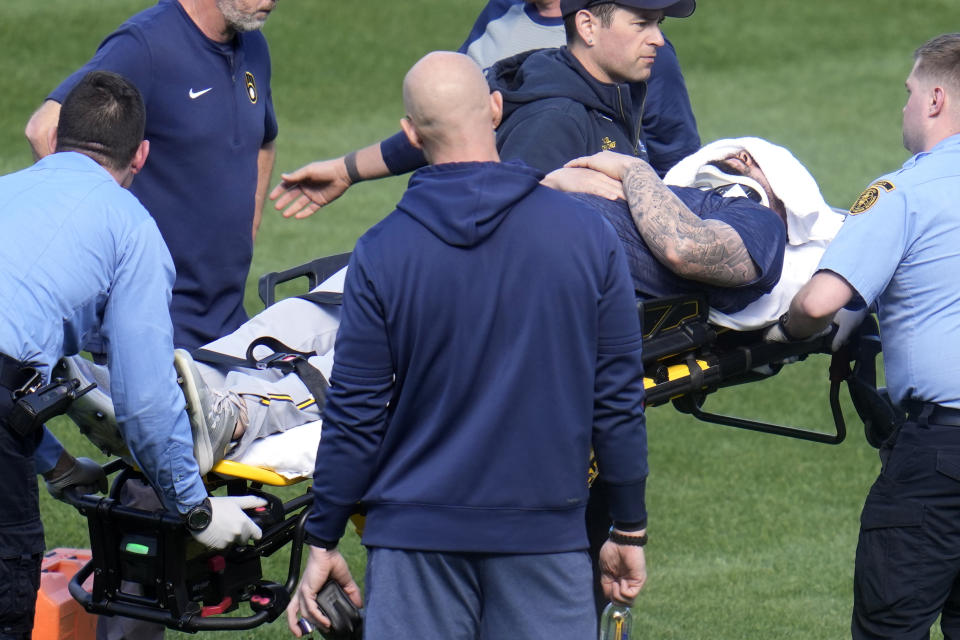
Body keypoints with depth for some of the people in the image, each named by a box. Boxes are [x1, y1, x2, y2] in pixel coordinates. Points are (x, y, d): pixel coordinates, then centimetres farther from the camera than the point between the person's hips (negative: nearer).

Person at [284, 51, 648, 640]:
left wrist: (322, 542, 6)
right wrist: (630, 530, 12)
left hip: (417, 531, -1)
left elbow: (355, 416, -4)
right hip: (545, 530, 1)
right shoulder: (588, 235, -2)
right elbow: (618, 400, 2)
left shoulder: (382, 253, -7)